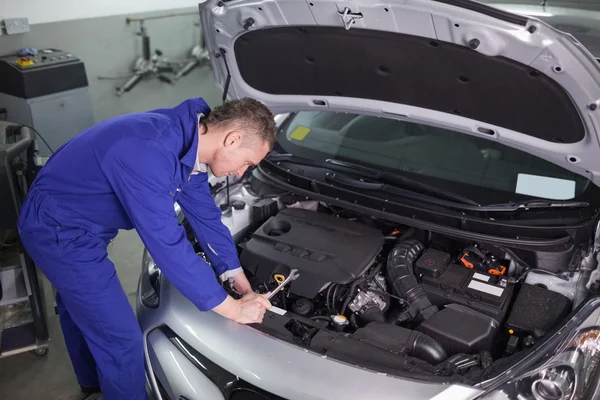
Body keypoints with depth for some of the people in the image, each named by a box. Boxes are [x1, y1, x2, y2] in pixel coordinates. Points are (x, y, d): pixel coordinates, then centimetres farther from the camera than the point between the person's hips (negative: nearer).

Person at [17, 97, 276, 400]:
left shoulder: (187, 140, -8)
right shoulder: (148, 153, -37)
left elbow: (205, 216, 1)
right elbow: (168, 246, -35)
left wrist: (243, 285, 4)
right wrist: (235, 309, -24)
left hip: (64, 221, 10)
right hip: (60, 231, -9)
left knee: (81, 308, 31)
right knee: (122, 338, -2)